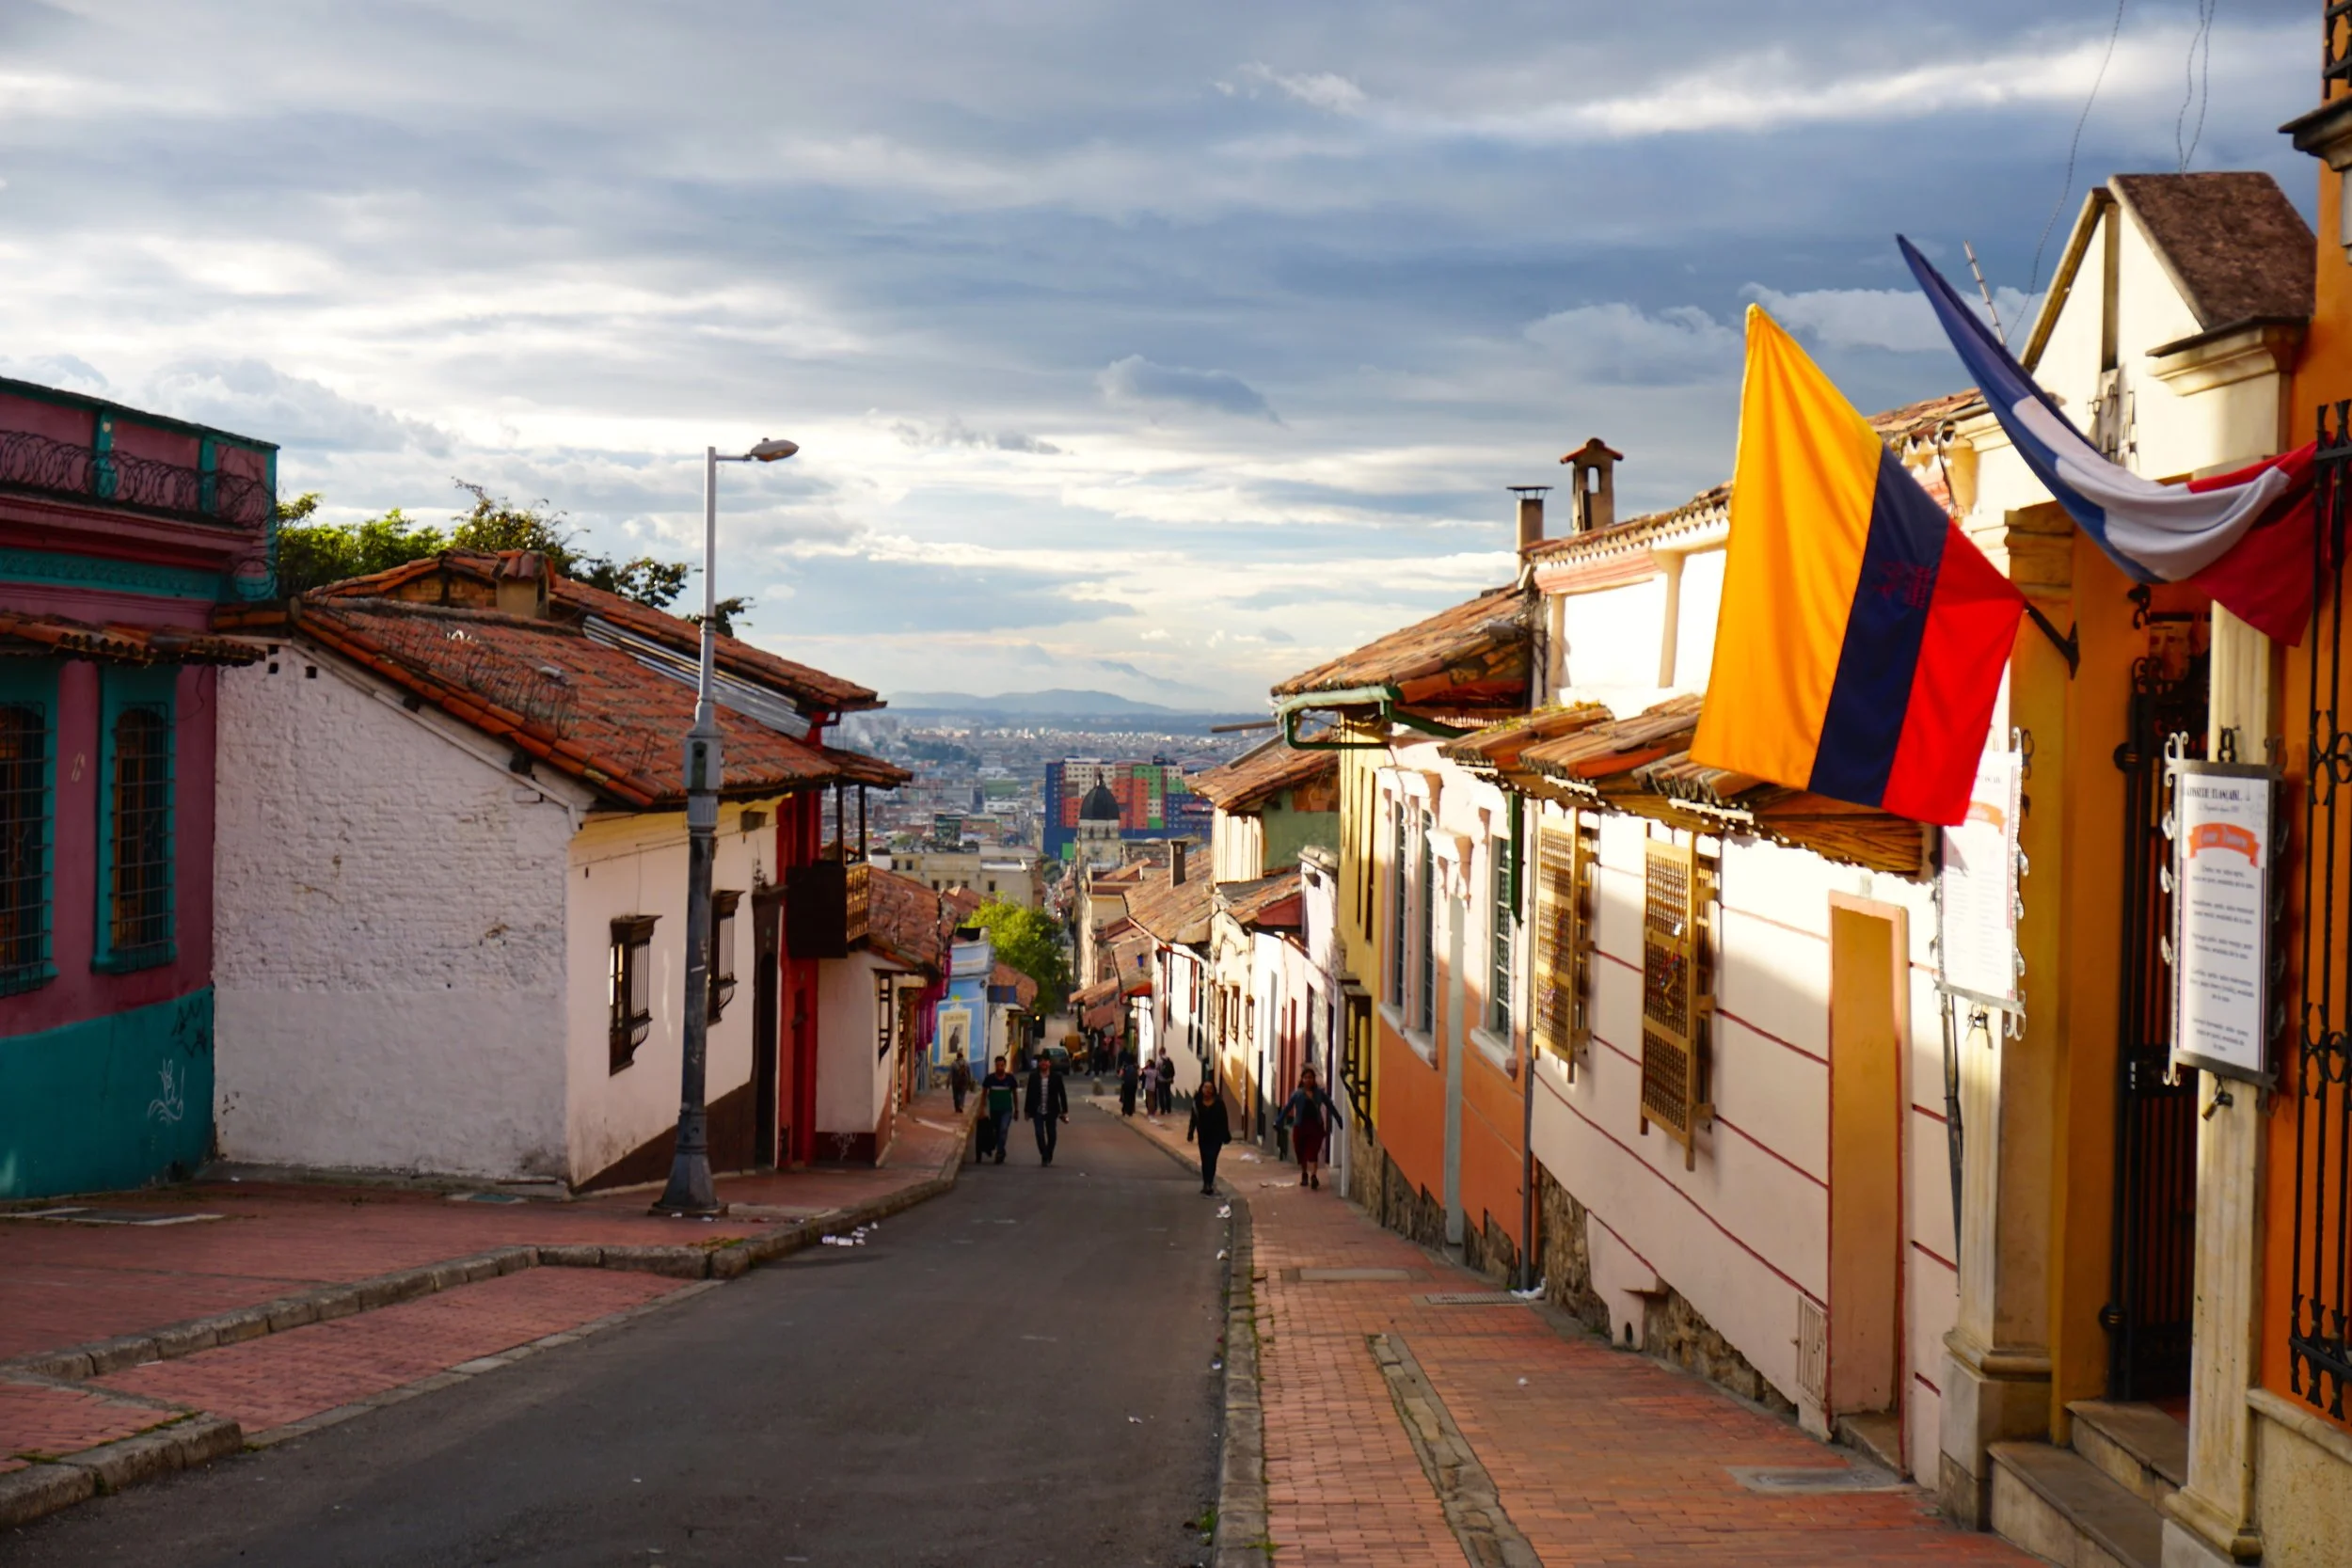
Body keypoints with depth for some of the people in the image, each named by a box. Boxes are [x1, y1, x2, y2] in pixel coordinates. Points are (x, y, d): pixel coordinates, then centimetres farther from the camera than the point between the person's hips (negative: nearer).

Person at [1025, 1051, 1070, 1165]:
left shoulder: (1056, 1077, -1)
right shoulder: (1033, 1077, 0)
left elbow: (1062, 1094, 1)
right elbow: (1030, 1094, 4)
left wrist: (1064, 1111, -1)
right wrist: (1028, 1110, 4)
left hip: (1051, 1111, 0)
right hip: (1038, 1111, 0)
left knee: (1052, 1135, 7)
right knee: (1039, 1134, -11)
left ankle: (1048, 1158, 24)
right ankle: (1045, 1157, -6)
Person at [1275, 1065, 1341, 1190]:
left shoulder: (1319, 1093, 5)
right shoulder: (1297, 1093, 0)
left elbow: (1331, 1107, 10)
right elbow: (1287, 1108, 0)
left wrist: (1340, 1122, 11)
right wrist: (1278, 1122, -4)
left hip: (1316, 1126, 0)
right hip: (1300, 1126, 0)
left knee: (1313, 1152, -10)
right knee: (1301, 1152, 9)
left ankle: (1314, 1176, -16)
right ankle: (1304, 1175, 26)